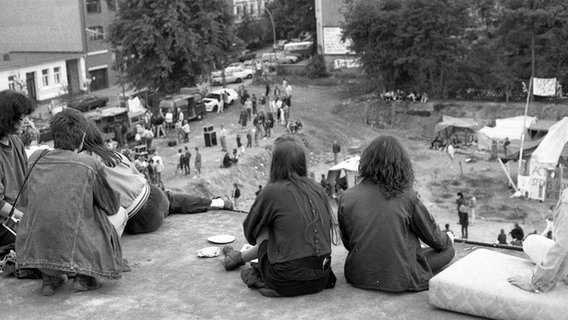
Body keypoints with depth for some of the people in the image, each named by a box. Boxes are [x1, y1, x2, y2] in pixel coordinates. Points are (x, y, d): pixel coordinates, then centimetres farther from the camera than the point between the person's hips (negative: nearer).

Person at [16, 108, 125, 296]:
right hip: (73, 251, -4)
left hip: (33, 250, 4)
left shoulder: (36, 158, 8)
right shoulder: (90, 166, -2)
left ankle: (49, 277, 24)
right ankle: (84, 276, 13)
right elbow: (112, 207, 12)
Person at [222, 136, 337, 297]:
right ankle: (241, 257, 43)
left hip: (287, 283, -5)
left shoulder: (272, 191, -9)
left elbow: (250, 231, 5)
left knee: (264, 232, 16)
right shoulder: (317, 189, 3)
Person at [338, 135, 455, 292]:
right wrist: (448, 239, 26)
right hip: (400, 279, -4)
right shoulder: (407, 197, -13)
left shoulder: (346, 198, -6)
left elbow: (347, 243, 6)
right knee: (448, 250, 17)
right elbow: (433, 237, 2)